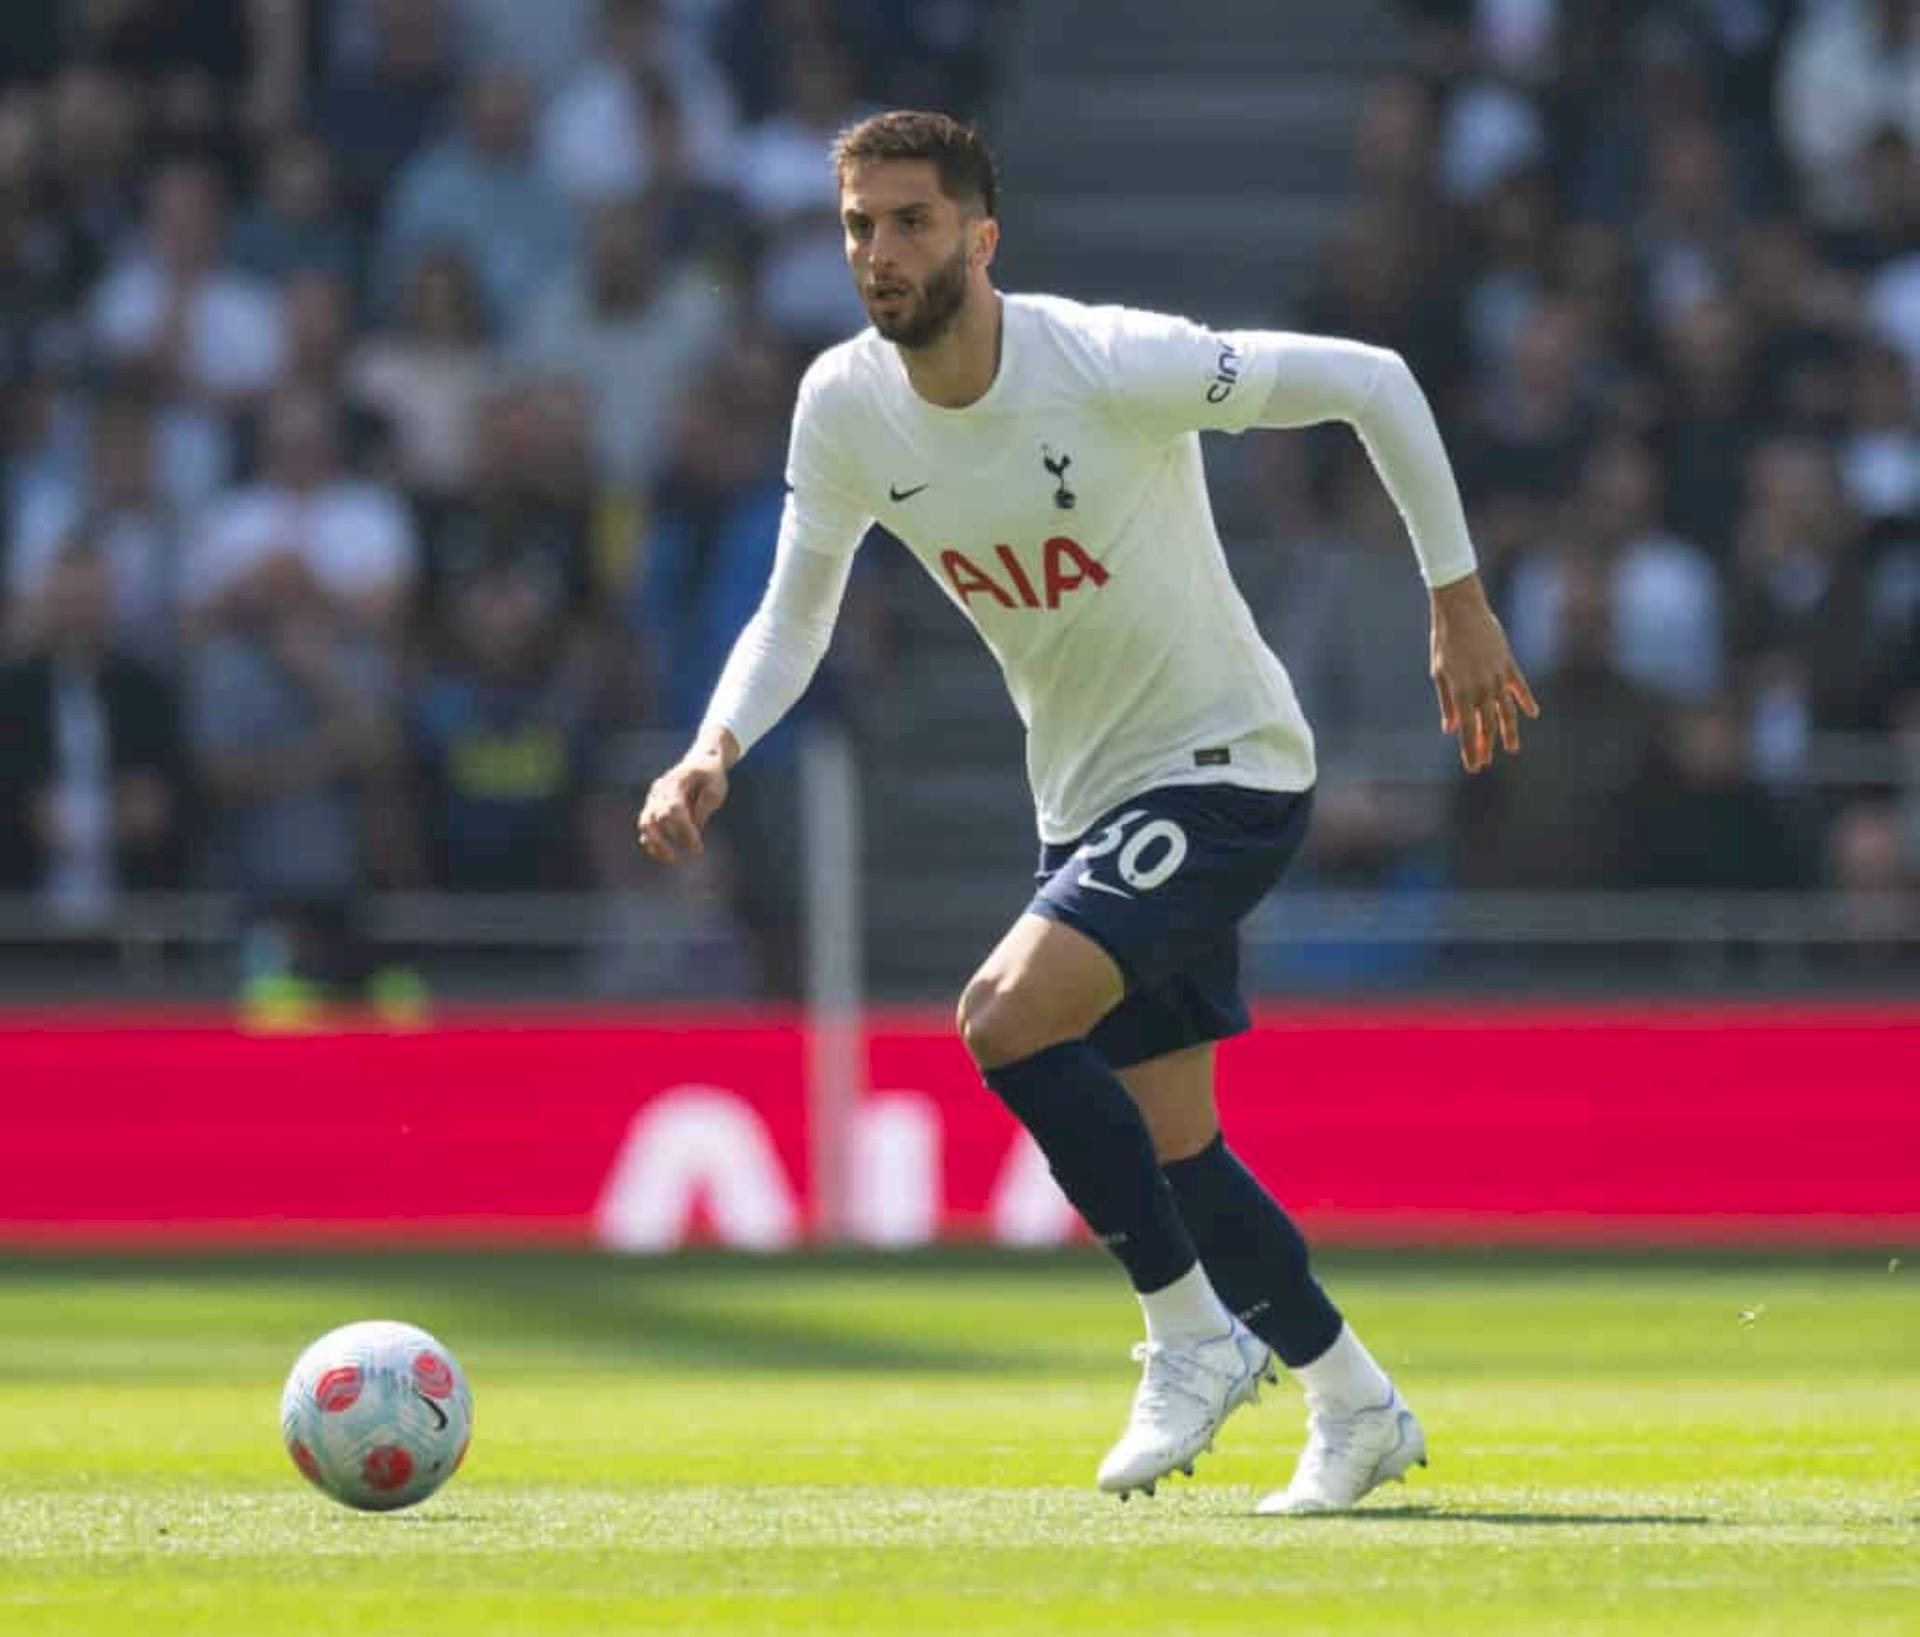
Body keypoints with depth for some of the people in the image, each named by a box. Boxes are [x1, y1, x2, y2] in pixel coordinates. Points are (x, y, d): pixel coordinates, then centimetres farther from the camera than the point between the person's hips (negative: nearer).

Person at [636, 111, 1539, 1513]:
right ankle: (1356, 1409, 32)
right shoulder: (846, 407, -7)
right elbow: (794, 617, 5)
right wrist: (715, 751, -14)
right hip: (1088, 801, 7)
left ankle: (1195, 1337, -10)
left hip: (1226, 769, -7)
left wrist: (1460, 604, -12)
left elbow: (1371, 381, -15)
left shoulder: (1117, 366, -24)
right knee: (1171, 1148, 12)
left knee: (1006, 1018, -25)